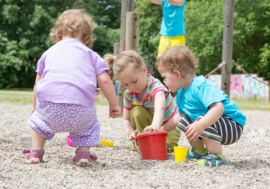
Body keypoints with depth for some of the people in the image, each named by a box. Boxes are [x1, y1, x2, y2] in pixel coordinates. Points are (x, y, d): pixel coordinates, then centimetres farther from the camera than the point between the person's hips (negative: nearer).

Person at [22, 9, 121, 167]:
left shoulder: (49, 52, 26)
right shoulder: (90, 54, 22)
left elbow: (38, 83, 26)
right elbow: (104, 80, 10)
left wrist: (36, 106, 39)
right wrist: (114, 104, 19)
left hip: (49, 103, 1)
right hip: (81, 106, -1)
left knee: (39, 118, 34)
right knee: (88, 123, 32)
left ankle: (36, 151, 21)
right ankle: (83, 152, 12)